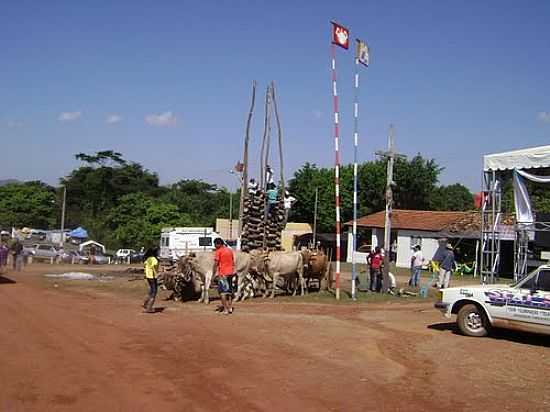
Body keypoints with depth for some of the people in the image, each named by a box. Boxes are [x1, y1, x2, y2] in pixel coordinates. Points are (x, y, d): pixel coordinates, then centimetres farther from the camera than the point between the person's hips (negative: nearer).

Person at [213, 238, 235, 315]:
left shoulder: (218, 251, -8)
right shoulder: (230, 250, 12)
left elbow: (216, 264, -11)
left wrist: (214, 273, -4)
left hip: (222, 274, -7)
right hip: (230, 273, 7)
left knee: (222, 291, -2)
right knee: (229, 290, 18)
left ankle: (225, 309, -6)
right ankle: (230, 308, 21)